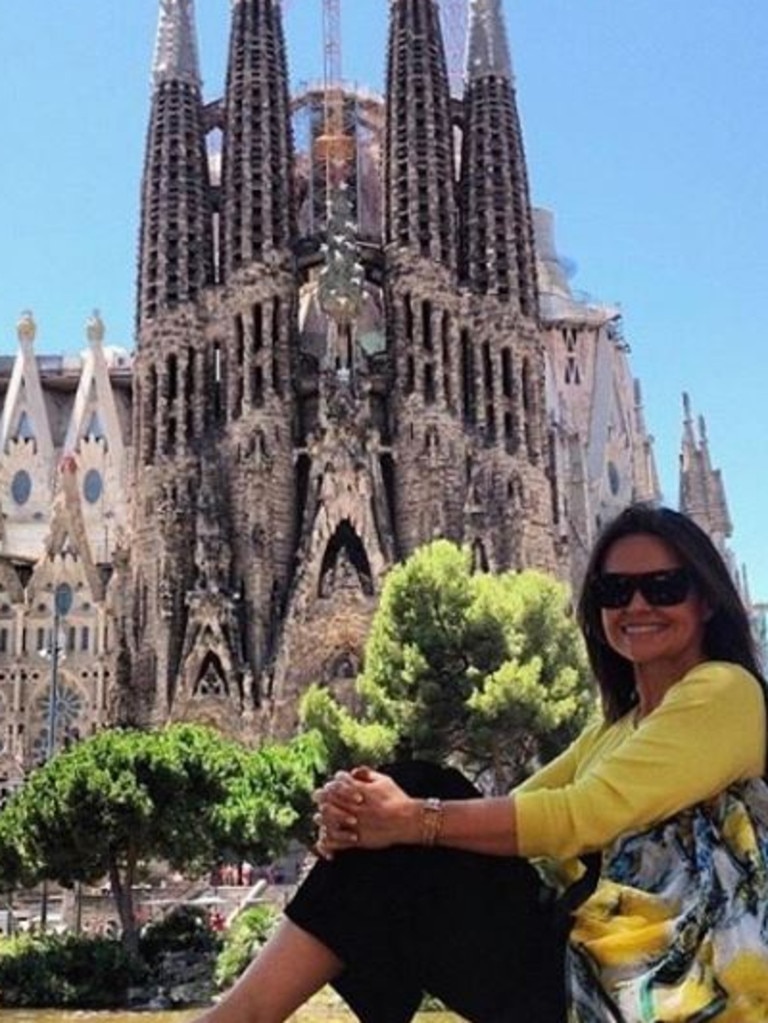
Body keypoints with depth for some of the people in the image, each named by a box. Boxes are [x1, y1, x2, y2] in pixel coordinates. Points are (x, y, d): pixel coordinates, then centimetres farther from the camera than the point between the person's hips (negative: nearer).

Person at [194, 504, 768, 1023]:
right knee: (391, 847, -8)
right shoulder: (618, 726, 20)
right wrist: (363, 812, -14)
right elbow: (510, 810, 4)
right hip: (591, 955, 7)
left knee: (405, 847, -15)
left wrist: (412, 819, -18)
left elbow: (585, 815, -18)